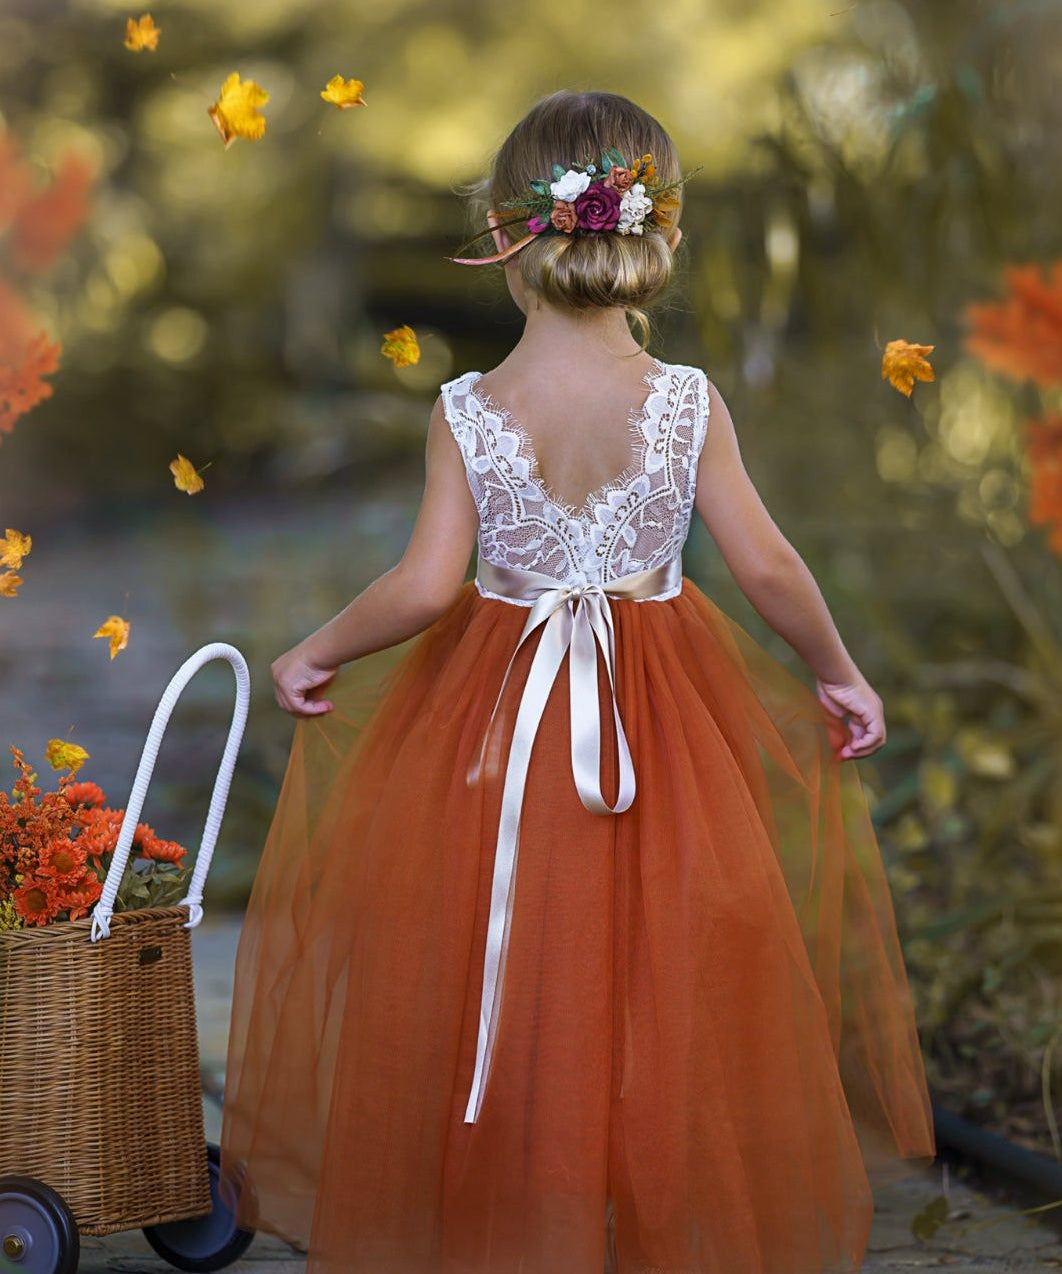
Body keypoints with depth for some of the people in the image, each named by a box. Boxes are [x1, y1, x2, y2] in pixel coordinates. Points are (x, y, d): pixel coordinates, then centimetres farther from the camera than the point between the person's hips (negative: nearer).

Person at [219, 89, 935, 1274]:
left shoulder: (467, 410, -13)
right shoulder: (687, 401, -12)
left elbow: (424, 587, -16)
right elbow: (765, 564, -12)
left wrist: (315, 651, -1)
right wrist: (838, 671, 3)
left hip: (496, 706, 0)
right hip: (662, 725, 0)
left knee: (500, 962, 14)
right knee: (649, 975, 14)